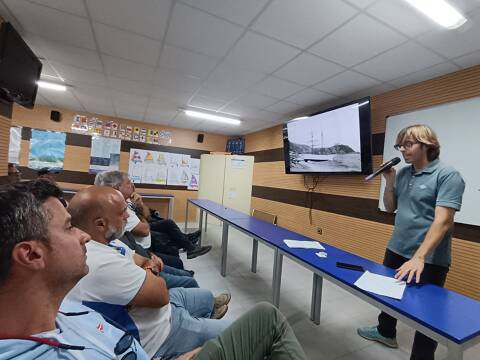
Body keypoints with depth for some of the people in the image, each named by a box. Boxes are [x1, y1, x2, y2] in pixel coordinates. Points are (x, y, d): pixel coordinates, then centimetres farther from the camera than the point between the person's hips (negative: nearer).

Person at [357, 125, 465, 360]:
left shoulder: (448, 175, -15)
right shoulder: (403, 173, 4)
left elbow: (443, 221, -24)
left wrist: (419, 257, -32)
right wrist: (389, 182, -5)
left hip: (430, 259, -7)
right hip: (396, 250, 7)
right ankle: (386, 332, 49)